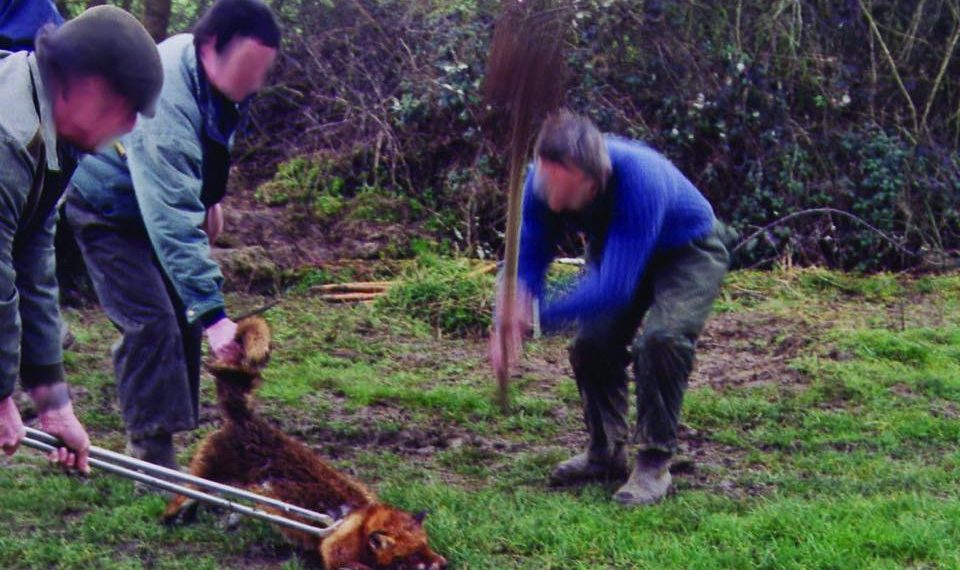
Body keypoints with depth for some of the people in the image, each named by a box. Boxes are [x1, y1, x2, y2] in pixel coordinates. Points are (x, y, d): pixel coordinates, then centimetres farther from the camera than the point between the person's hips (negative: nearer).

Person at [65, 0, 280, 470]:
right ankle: (152, 457, -13)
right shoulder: (165, 101, -40)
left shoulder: (215, 78, -13)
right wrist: (212, 314, -46)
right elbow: (173, 222, -44)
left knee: (184, 314, 8)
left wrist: (210, 198, 11)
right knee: (150, 322, -17)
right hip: (106, 206, -9)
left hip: (160, 199, 9)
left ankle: (167, 434, 19)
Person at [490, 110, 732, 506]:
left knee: (662, 338, -26)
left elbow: (614, 287, -45)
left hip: (688, 253, -6)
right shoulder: (543, 182, -26)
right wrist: (511, 315, -39)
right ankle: (606, 452, 15)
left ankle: (654, 464, -13)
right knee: (592, 341, -6)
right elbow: (527, 255, -19)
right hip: (617, 250, 6)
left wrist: (540, 314, -48)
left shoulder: (639, 181, -44)